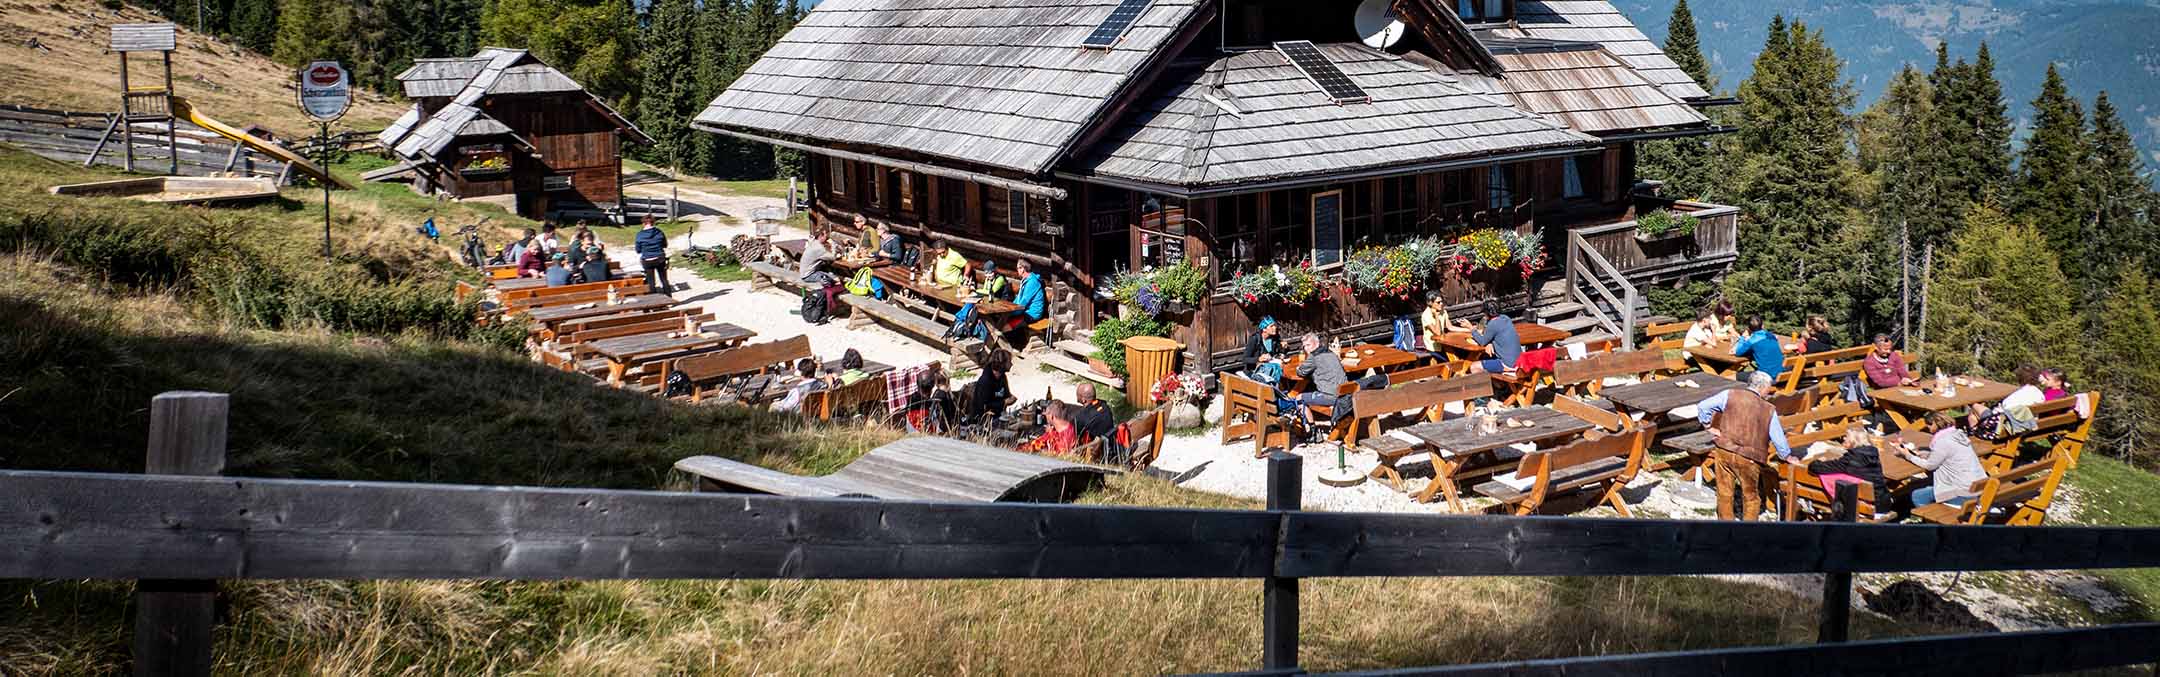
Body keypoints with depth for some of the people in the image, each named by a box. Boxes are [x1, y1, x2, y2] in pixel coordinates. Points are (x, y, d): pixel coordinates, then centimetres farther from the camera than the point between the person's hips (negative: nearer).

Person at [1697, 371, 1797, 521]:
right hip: (1748, 458, -1)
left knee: (1725, 494, 12)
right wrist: (1787, 455, 22)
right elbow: (1778, 437, 6)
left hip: (1724, 452, 1)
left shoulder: (1730, 395, 0)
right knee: (1751, 496, 17)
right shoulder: (1769, 410, 0)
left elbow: (1703, 407, -5)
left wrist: (1709, 427, 6)